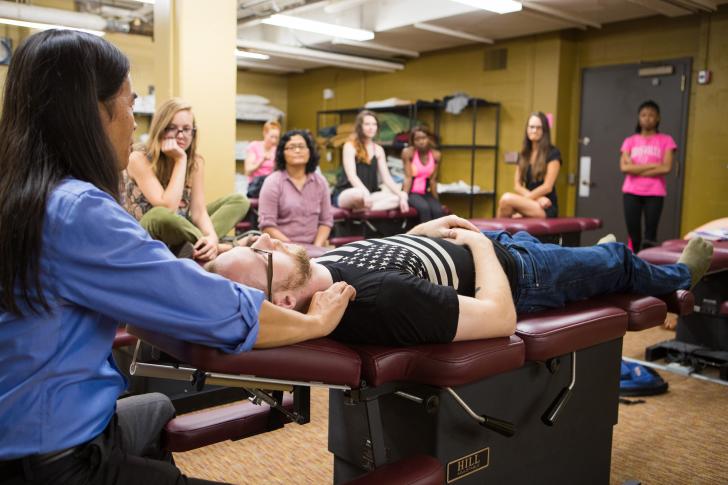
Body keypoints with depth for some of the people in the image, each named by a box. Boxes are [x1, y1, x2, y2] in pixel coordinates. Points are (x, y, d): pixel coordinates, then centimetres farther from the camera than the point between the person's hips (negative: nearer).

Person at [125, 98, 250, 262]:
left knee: (239, 201, -6)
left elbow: (198, 211, -11)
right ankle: (223, 248, -23)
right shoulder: (139, 158, -18)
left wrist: (212, 237, -33)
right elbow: (167, 209, -27)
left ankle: (199, 248, -27)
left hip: (178, 235, 6)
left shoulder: (196, 161, -3)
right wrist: (180, 160, -25)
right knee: (160, 216, -40)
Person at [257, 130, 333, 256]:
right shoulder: (272, 182, 0)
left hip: (312, 248, 3)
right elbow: (267, 225, -6)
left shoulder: (320, 182, 11)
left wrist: (317, 247, -6)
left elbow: (326, 221, 10)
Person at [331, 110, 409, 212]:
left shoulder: (378, 150, 12)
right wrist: (366, 194, -37)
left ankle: (362, 209, -28)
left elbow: (387, 178, 6)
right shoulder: (350, 146, -5)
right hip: (344, 196, -6)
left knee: (397, 198, -20)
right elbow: (352, 176, -19)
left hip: (368, 195, 6)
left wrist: (401, 196, -11)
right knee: (360, 193, -42)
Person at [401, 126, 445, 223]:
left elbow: (433, 180, 2)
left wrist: (436, 200, 3)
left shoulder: (435, 155, -2)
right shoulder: (408, 152, -12)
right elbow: (408, 178, -14)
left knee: (438, 210, -26)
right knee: (424, 208, -32)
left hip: (426, 193, 3)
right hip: (411, 193, -3)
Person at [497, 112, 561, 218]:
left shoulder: (553, 154, -3)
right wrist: (536, 197, -10)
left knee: (506, 198, -30)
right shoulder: (523, 154, 14)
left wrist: (527, 198, -13)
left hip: (546, 209, -5)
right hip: (529, 204, 5)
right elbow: (517, 185, 7)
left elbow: (547, 187, -10)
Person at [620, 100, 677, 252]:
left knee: (649, 237, -3)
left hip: (655, 193, -1)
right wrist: (652, 165, -9)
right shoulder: (630, 141, 10)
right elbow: (624, 167, -5)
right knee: (633, 236, 1)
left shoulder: (665, 140, 5)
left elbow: (666, 168, -8)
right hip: (631, 193, 1)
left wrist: (636, 169, -7)